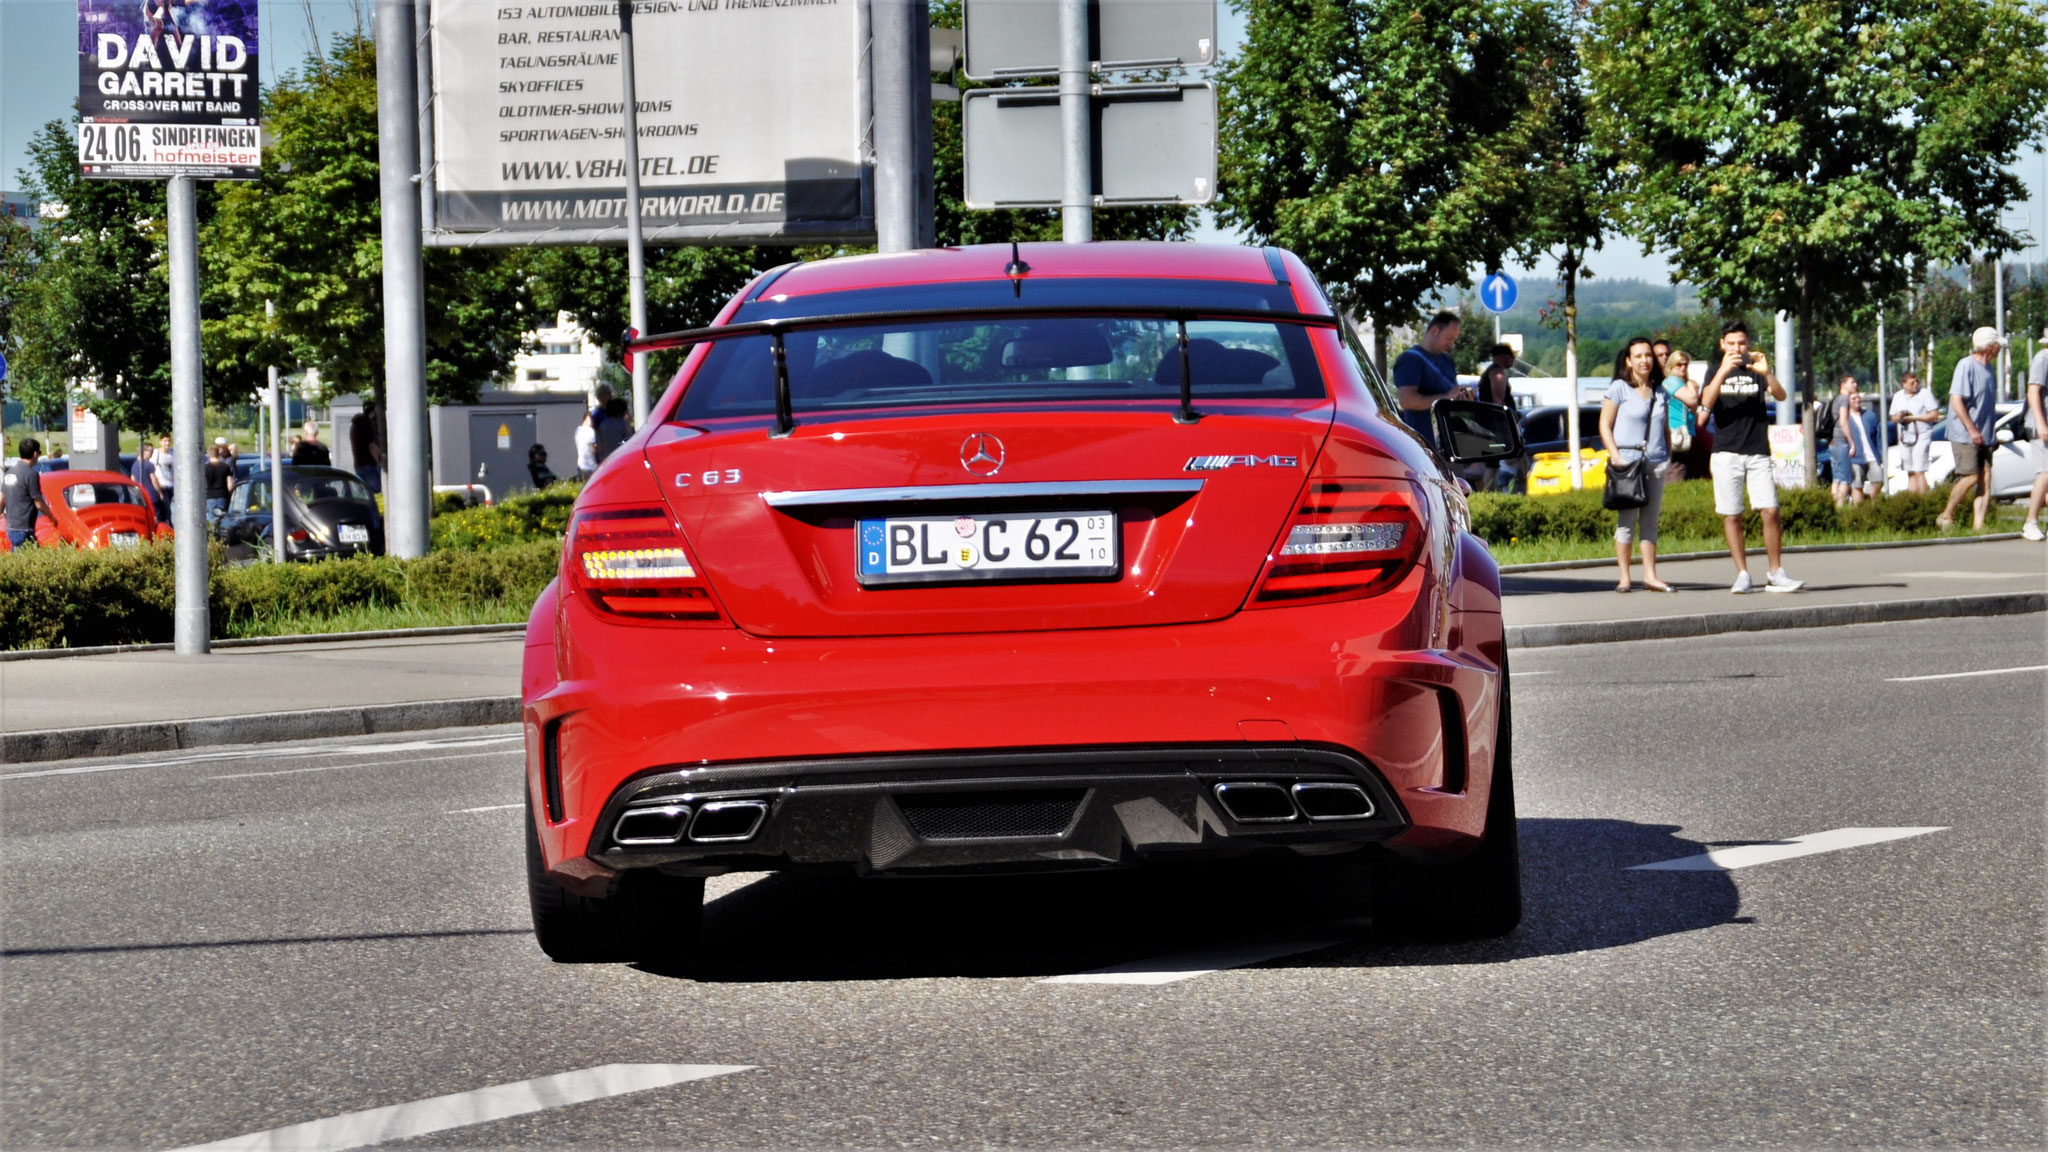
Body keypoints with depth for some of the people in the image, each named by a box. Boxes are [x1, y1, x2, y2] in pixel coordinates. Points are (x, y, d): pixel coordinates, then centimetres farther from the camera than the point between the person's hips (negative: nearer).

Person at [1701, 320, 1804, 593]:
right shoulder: (1717, 372, 9)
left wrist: (1766, 373, -24)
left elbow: (1780, 395, -6)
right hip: (1726, 453, 0)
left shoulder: (1755, 370, 9)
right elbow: (1706, 402, -9)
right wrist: (1723, 371, -22)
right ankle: (1742, 575, 4)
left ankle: (1775, 573, 0)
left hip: (1758, 452, 0)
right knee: (1731, 516, -1)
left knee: (1770, 512, -7)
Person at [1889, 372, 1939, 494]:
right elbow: (1893, 418, 17)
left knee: (1919, 471, -14)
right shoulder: (1897, 396, 12)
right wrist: (1897, 418, -8)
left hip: (1921, 436, -5)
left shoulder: (1925, 394, -3)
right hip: (1905, 437, 5)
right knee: (1910, 473, 6)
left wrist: (1914, 417, -13)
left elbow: (1935, 415, -8)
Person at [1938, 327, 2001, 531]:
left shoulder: (1988, 369, 15)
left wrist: (1993, 434, 22)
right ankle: (1946, 516, 8)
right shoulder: (1966, 366, -13)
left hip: (1983, 436, 8)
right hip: (1964, 435, -8)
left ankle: (1978, 525, -3)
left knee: (1985, 478, -1)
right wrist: (1972, 430, -21)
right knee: (1970, 477, -10)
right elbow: (1956, 401, -19)